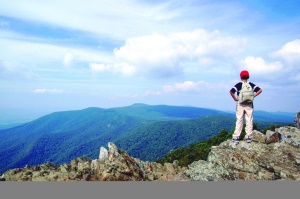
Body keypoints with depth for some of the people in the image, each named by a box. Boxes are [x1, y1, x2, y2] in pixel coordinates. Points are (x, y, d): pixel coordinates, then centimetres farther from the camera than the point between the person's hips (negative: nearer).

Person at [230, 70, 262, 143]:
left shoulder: (238, 85, -1)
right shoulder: (251, 84, 5)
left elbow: (231, 91, -16)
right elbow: (260, 90, -4)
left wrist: (235, 98, -5)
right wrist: (253, 96, -1)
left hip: (240, 105, -1)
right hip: (249, 105, 1)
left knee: (239, 121, 2)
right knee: (249, 121, 7)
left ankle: (236, 137, 2)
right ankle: (249, 137, 8)